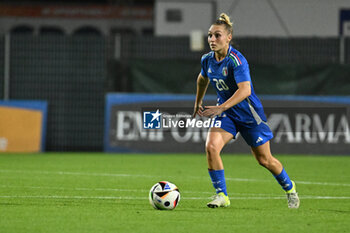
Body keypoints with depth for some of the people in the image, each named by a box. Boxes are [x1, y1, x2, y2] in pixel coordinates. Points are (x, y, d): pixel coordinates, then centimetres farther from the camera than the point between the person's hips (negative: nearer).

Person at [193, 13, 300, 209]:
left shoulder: (236, 60, -25)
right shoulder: (207, 60, -4)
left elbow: (245, 90, -38)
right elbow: (203, 79, 20)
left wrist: (221, 108, -46)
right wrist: (198, 102, 29)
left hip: (249, 113, -5)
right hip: (226, 113, 5)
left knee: (265, 160, 7)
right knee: (211, 147, -20)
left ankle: (289, 188, 35)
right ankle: (222, 195, -10)